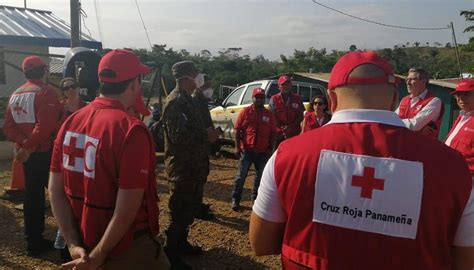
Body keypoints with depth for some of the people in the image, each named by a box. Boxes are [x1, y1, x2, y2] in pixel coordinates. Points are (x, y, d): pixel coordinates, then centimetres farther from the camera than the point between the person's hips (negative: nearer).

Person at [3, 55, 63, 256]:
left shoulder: (15, 95, 14)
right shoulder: (45, 92, -12)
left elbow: (8, 126, 7)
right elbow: (45, 126, -25)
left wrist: (23, 143, -5)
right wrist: (28, 147, -19)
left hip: (28, 154, 8)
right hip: (46, 153, -8)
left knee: (32, 195, 13)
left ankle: (34, 242, 21)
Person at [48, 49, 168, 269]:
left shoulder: (71, 122, -3)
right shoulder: (132, 130, -23)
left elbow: (55, 189, -2)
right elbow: (126, 210, -25)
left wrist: (74, 244, -3)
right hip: (126, 251, -5)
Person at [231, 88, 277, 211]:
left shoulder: (269, 114, 5)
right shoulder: (245, 112, -1)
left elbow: (273, 133, 9)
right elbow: (237, 130, -2)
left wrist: (269, 148, 4)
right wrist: (237, 147, -7)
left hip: (262, 152, 3)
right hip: (246, 150, -3)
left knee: (260, 176, 12)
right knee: (241, 176, 0)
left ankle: (255, 199, 26)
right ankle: (235, 200, 8)